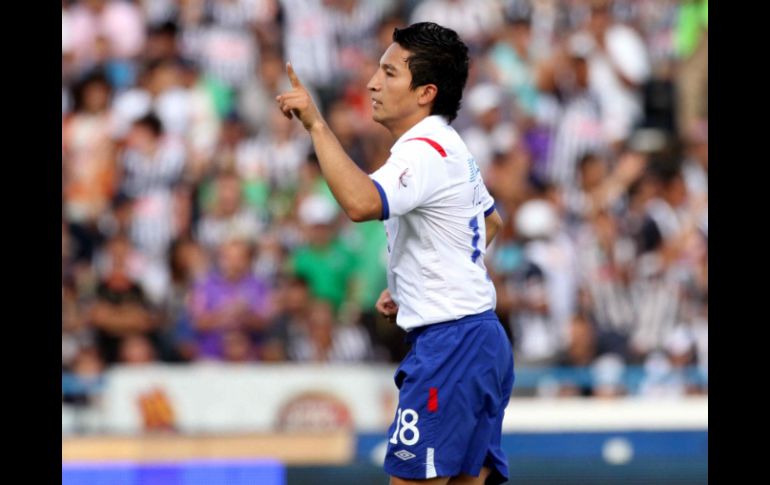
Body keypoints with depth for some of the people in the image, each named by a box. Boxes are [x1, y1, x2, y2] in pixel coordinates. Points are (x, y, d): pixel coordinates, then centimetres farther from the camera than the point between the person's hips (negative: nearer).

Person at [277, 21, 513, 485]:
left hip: (449, 343, -11)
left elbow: (360, 203, -37)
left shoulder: (424, 152, -17)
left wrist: (317, 124, -33)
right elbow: (491, 221, 32)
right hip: (481, 339, 11)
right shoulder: (450, 148, 16)